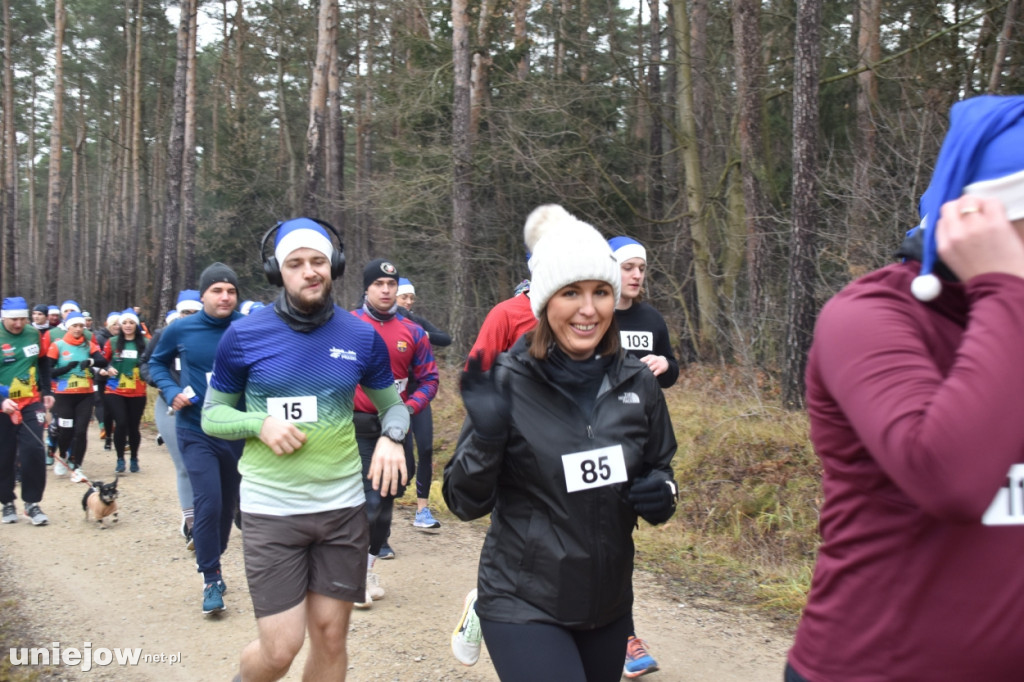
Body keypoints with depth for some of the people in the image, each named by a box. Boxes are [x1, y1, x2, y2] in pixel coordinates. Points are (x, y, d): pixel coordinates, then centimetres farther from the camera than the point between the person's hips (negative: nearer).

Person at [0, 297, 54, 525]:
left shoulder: (33, 334, 3)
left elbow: (42, 364, 17)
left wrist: (46, 392, 16)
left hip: (31, 403, 2)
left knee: (34, 451, -8)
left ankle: (32, 503, 2)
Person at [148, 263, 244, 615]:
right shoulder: (180, 330, -6)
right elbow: (157, 363, 12)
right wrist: (171, 391, -5)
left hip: (238, 432, 1)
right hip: (196, 432, -1)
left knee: (228, 504, 15)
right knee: (208, 503, -12)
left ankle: (212, 561, 39)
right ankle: (211, 579, 3)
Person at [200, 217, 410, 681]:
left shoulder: (362, 338, 0)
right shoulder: (243, 337, -5)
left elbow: (392, 404, 14)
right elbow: (212, 415, 5)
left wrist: (392, 437, -10)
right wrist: (260, 424, -16)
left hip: (342, 506, 2)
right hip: (270, 509, -2)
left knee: (330, 637, 8)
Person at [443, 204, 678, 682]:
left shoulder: (636, 383, -1)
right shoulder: (508, 382, -11)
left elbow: (660, 468, 13)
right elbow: (466, 503, -8)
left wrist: (661, 496, -8)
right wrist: (486, 434, -24)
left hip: (608, 603, 5)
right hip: (525, 606, -4)